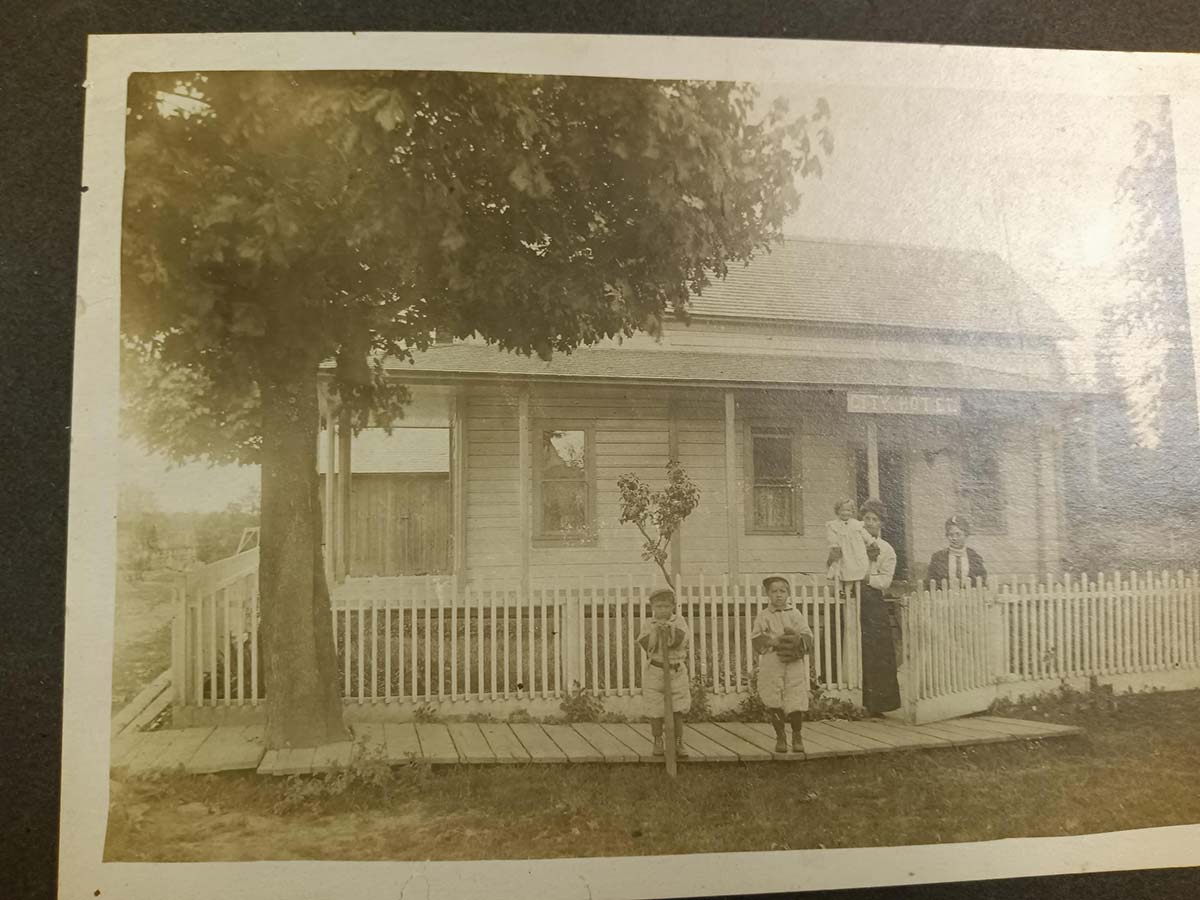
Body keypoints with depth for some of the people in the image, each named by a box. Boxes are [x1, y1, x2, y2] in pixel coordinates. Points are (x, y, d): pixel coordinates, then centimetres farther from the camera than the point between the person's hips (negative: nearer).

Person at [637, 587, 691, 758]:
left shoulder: (679, 622, -2)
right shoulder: (648, 624, -1)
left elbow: (680, 642, -16)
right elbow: (645, 645, -13)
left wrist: (670, 629, -30)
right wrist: (654, 630, -25)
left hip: (676, 672, 0)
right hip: (654, 672, 0)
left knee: (677, 711, 1)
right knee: (655, 712, 4)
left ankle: (678, 744, 10)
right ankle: (658, 742, 19)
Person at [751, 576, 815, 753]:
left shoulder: (795, 614, 8)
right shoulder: (763, 616, 5)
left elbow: (808, 635, 3)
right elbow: (756, 640, 0)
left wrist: (798, 639, -17)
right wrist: (772, 642, -15)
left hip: (795, 665, 0)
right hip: (771, 665, 0)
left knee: (796, 703, -2)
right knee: (774, 704, 1)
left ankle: (797, 736, 19)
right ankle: (780, 736, 20)